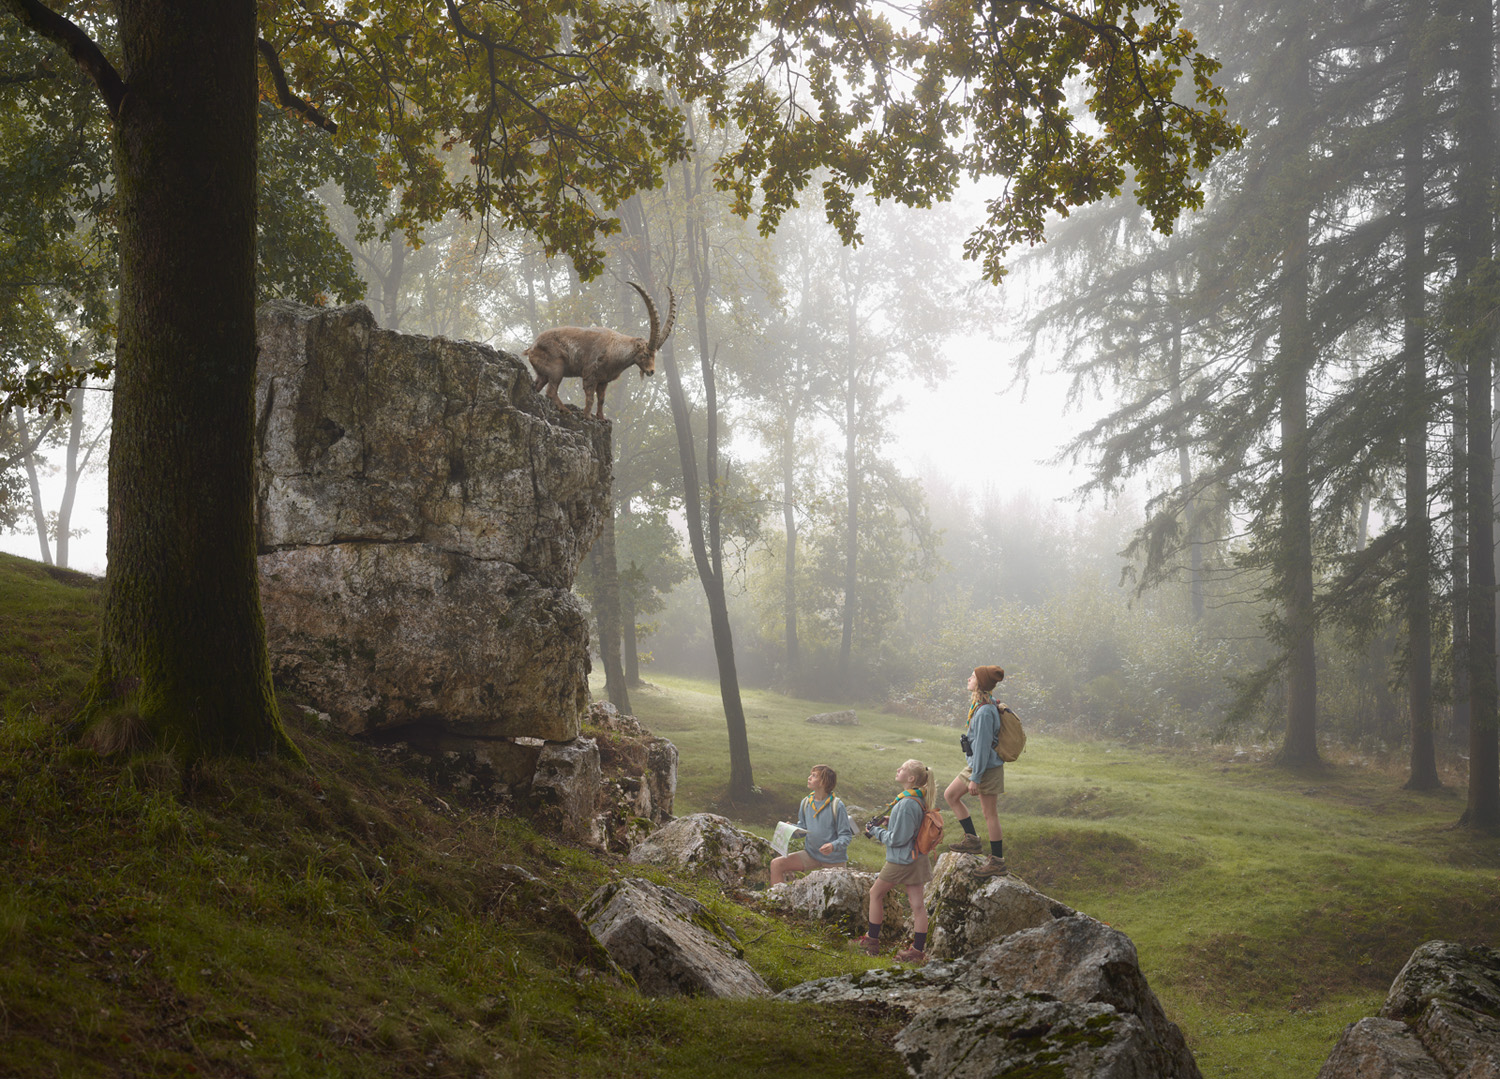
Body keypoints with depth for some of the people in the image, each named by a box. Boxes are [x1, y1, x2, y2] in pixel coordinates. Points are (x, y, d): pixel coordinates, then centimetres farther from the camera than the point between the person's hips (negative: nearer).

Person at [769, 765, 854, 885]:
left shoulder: (836, 805, -17)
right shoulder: (806, 802, 0)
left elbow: (846, 836, -15)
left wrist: (833, 846, -34)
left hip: (834, 861, -4)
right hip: (811, 855, 4)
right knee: (776, 864, -11)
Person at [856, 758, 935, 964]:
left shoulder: (906, 804, -26)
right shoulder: (918, 798, 3)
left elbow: (897, 839, -22)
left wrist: (875, 831, -8)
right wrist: (889, 820, 10)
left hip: (901, 860, -8)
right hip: (916, 858, 8)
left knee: (875, 893, 12)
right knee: (917, 903, 7)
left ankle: (872, 940, 23)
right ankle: (919, 950, 10)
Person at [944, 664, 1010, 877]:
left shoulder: (984, 712, -25)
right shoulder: (979, 706, 6)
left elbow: (983, 746, -24)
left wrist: (975, 778, -20)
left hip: (987, 768, -10)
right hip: (976, 764, 10)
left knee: (990, 814, -1)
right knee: (950, 795, 16)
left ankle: (998, 863, 9)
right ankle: (972, 839, 20)